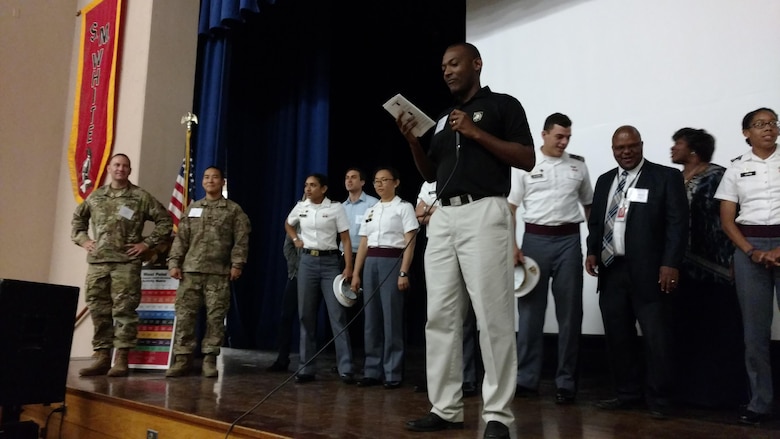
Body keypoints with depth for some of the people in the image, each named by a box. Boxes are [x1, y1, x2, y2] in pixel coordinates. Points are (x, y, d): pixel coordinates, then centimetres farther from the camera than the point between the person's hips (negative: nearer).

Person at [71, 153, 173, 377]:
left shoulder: (141, 197, 2)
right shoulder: (96, 196, 14)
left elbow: (165, 221, 2)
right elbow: (78, 218, 28)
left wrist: (146, 243, -3)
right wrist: (83, 240, 13)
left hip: (126, 262, -4)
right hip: (97, 261, 4)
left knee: (124, 310, -5)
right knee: (98, 310, 6)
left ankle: (121, 359, 0)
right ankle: (102, 357, 14)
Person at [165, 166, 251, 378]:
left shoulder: (234, 210, 7)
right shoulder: (192, 208, 16)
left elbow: (241, 240, 0)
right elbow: (181, 239, 12)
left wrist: (237, 264, -10)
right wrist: (174, 263, 2)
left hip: (219, 273, -2)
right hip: (190, 270, 3)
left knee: (215, 317, 0)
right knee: (184, 315, -1)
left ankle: (210, 359, 8)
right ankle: (182, 358, 6)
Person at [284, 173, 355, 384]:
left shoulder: (336, 208, -5)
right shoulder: (300, 207, 7)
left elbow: (346, 239, -6)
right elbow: (288, 224, 28)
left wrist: (348, 267, -14)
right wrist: (296, 239, 10)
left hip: (329, 262, -4)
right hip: (307, 262, 4)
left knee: (338, 315, -5)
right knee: (306, 316, 6)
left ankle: (346, 368, -3)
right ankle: (306, 368, 14)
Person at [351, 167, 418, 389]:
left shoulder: (404, 207, 0)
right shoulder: (370, 211, 16)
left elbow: (410, 243, -7)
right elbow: (363, 244, 15)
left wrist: (404, 272, -15)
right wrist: (356, 273, 9)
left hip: (392, 262, -5)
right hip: (370, 264, 6)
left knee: (391, 319, -4)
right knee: (371, 319, 5)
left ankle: (393, 373, 3)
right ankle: (372, 371, 12)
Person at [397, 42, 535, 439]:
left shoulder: (503, 105, 5)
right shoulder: (442, 119, 23)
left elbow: (527, 159, -5)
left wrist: (475, 133, -11)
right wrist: (413, 141, 5)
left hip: (483, 213, -7)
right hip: (443, 217, 7)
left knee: (492, 316, -7)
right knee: (440, 316, 4)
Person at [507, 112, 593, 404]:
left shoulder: (578, 166, 9)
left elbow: (589, 205, 15)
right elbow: (510, 208, 1)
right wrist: (512, 245, -9)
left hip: (569, 240, 2)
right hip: (535, 238, -1)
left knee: (569, 312, 3)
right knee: (530, 309, 2)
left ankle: (566, 382, 12)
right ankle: (526, 379, 10)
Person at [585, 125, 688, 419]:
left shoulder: (666, 177, 0)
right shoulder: (604, 181, 17)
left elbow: (678, 223, -7)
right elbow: (595, 222, 20)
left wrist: (670, 263, -15)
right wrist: (593, 251, 3)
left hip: (648, 271, -5)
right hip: (611, 270, 5)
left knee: (656, 336, 0)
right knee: (617, 336, 9)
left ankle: (658, 399, 12)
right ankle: (627, 393, 21)